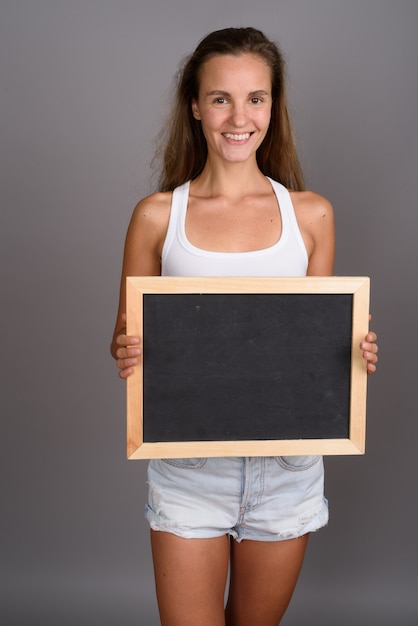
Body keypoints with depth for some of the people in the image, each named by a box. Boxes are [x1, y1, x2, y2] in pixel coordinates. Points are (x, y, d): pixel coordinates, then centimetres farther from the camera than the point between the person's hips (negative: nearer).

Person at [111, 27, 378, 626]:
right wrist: (124, 351, -18)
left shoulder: (311, 214, 0)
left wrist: (356, 353, -12)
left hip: (286, 463, 2)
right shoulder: (157, 215, -3)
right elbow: (129, 336, 4)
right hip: (187, 467, -1)